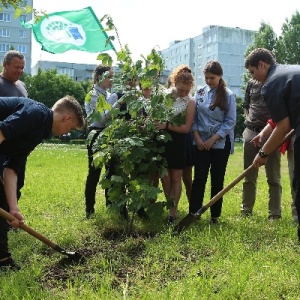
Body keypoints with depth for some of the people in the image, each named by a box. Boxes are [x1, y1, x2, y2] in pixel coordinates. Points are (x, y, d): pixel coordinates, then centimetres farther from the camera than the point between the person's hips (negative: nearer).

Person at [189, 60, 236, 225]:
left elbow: (230, 121, -6)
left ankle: (215, 215, 15)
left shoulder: (228, 95, -3)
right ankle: (193, 213, 4)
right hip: (201, 142, 2)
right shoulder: (199, 93, 5)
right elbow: (194, 117, 6)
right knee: (199, 178, -1)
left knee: (217, 180, 6)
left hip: (221, 143, -2)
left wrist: (213, 139, -12)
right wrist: (197, 137, -7)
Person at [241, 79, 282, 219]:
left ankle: (275, 213, 9)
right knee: (249, 175, 9)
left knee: (273, 177, 2)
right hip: (251, 132, 4)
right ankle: (246, 209, 19)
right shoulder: (252, 83, 11)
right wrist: (250, 120, 9)